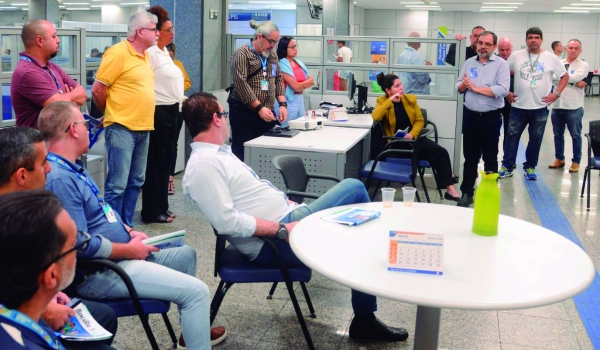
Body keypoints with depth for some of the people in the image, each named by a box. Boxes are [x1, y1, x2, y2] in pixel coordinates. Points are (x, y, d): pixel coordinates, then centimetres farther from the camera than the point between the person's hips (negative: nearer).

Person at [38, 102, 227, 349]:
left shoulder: (72, 168, 9)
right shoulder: (59, 179, -26)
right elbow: (81, 245, -29)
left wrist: (129, 232, 5)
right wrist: (130, 250, -16)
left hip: (118, 256, 11)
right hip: (98, 272, -11)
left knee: (186, 254, 24)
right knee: (196, 291, -16)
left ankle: (193, 329, 37)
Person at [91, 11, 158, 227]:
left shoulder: (145, 55, 14)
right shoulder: (118, 53, -11)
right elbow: (98, 89, -10)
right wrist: (112, 114, 4)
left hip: (143, 128, 8)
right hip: (121, 128, -8)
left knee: (135, 182, 14)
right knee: (117, 184, -5)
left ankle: (127, 226, 24)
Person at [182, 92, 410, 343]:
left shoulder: (218, 152, 13)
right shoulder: (203, 165, -18)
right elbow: (228, 222, -26)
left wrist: (288, 203, 9)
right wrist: (281, 229, -23)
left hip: (288, 217, 10)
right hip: (273, 242, -10)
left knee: (354, 187, 4)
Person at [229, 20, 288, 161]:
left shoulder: (272, 55, 15)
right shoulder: (242, 53, -7)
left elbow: (278, 80, 17)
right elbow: (241, 83, -16)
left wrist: (282, 104, 0)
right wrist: (259, 107, -20)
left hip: (267, 113, 7)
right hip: (245, 112, -6)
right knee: (243, 153, -3)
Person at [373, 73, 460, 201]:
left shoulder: (411, 99, 9)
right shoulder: (382, 101, -3)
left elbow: (420, 121, 6)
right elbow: (376, 117, -23)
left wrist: (412, 134, -13)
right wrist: (390, 101, -20)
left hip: (413, 138, 5)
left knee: (441, 152, -20)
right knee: (435, 153, -26)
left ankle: (449, 188, -16)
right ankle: (448, 175, -6)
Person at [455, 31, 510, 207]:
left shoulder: (501, 64, -5)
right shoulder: (469, 62, 8)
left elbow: (503, 89, -18)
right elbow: (458, 87, 9)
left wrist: (477, 88, -15)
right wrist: (464, 84, -14)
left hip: (491, 118, -3)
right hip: (470, 116, 4)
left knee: (490, 158, 7)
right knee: (470, 156, 10)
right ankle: (467, 192, 18)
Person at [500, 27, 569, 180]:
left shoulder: (551, 58, -1)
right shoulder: (516, 56, 0)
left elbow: (565, 76, 7)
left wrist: (556, 94, -4)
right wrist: (506, 92, 1)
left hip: (540, 107, 0)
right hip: (518, 106, 0)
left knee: (535, 139, 8)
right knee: (512, 136, 3)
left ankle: (529, 167, 19)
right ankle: (507, 166, 11)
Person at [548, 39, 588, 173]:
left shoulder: (584, 65, 0)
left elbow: (575, 77, -18)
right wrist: (575, 82, -14)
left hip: (574, 107, -3)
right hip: (557, 105, 4)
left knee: (576, 136, 6)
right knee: (558, 134, 13)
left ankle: (576, 161, 17)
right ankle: (559, 159, 26)